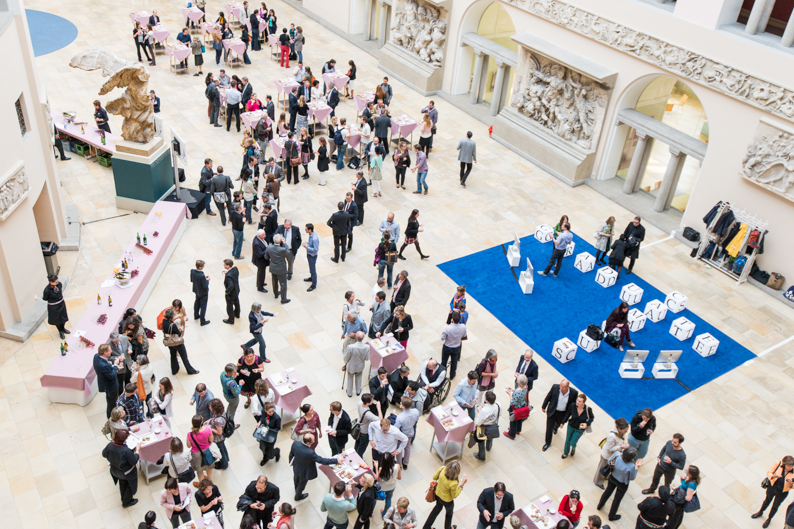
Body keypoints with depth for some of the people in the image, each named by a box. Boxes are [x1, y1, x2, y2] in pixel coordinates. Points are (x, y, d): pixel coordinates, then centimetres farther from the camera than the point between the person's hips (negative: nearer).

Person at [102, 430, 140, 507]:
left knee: (123, 484, 34)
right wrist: (137, 449, -18)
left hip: (115, 471, 6)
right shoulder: (126, 451, -42)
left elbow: (104, 454, -5)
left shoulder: (110, 445, -27)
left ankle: (124, 499, 57)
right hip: (127, 473, -6)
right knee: (131, 485, 25)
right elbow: (134, 461, -27)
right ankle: (126, 502, 45)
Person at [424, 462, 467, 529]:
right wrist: (462, 485, -25)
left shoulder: (442, 469, -29)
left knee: (437, 508, 35)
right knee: (449, 513, 30)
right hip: (447, 500, -5)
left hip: (438, 494, 5)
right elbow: (454, 496, -21)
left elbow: (434, 477, -8)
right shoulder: (453, 483, -42)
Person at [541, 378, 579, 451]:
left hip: (563, 414, 1)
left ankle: (555, 428, 68)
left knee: (558, 424, 30)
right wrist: (544, 407, 2)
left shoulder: (574, 393, -27)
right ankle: (548, 443, 34)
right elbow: (548, 397, -9)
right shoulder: (555, 387, -26)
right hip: (552, 411, -1)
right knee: (549, 428, 9)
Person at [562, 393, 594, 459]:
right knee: (567, 440, 18)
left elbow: (592, 417, -7)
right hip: (571, 426, 1)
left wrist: (587, 424, -24)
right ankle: (565, 453, 49)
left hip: (580, 429, -1)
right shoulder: (573, 405, -26)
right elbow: (568, 414, -6)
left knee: (572, 443, 8)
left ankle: (573, 449, 48)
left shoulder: (588, 409, -29)